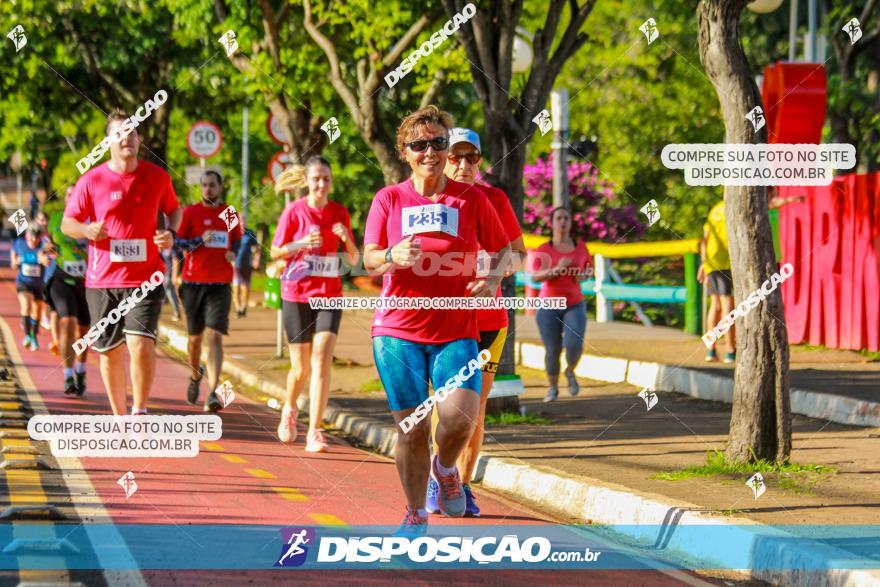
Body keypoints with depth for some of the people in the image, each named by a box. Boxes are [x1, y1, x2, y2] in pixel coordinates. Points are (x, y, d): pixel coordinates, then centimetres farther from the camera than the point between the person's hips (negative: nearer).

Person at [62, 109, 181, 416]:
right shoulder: (92, 180, -1)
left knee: (141, 343, -17)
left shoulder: (157, 177, 2)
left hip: (145, 279, -1)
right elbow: (67, 223, 5)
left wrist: (170, 233, -2)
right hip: (102, 281, 1)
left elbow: (173, 209, 20)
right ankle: (120, 418, 24)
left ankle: (139, 413, -2)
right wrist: (87, 230, -17)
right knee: (110, 351, 9)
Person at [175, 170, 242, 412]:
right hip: (193, 282, 0)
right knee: (195, 336, 10)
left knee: (215, 336, -14)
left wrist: (234, 253, -1)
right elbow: (176, 242, -2)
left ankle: (212, 393, -21)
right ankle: (196, 375, 41)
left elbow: (237, 241, 21)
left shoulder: (231, 215, 9)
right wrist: (200, 240, -17)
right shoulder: (190, 212, 3)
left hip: (220, 284, 0)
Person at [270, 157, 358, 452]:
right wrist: (302, 244, -16)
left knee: (322, 358, -15)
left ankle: (314, 433, -14)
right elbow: (275, 252, 1)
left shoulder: (339, 212, 4)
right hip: (296, 295, -1)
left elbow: (354, 260, 10)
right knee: (301, 367, 4)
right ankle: (289, 410, 37)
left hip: (329, 295, 1)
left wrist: (347, 239, -12)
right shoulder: (294, 211, -3)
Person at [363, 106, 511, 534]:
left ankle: (445, 467, 14)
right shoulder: (389, 199, 5)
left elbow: (502, 249, 13)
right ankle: (415, 515, 21)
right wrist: (393, 256, -18)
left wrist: (494, 278, -8)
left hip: (457, 332, 0)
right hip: (398, 330, 0)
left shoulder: (471, 199, 4)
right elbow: (369, 258, 4)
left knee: (459, 415, -21)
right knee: (411, 428, 0)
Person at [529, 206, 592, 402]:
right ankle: (552, 388, 22)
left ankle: (570, 371, 15)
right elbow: (535, 276, -13)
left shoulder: (581, 247, 3)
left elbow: (588, 268, 18)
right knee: (552, 350, -1)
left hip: (575, 304, 1)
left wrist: (583, 275, -5)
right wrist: (556, 269, -27)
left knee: (574, 345, -18)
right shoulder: (543, 250, -4)